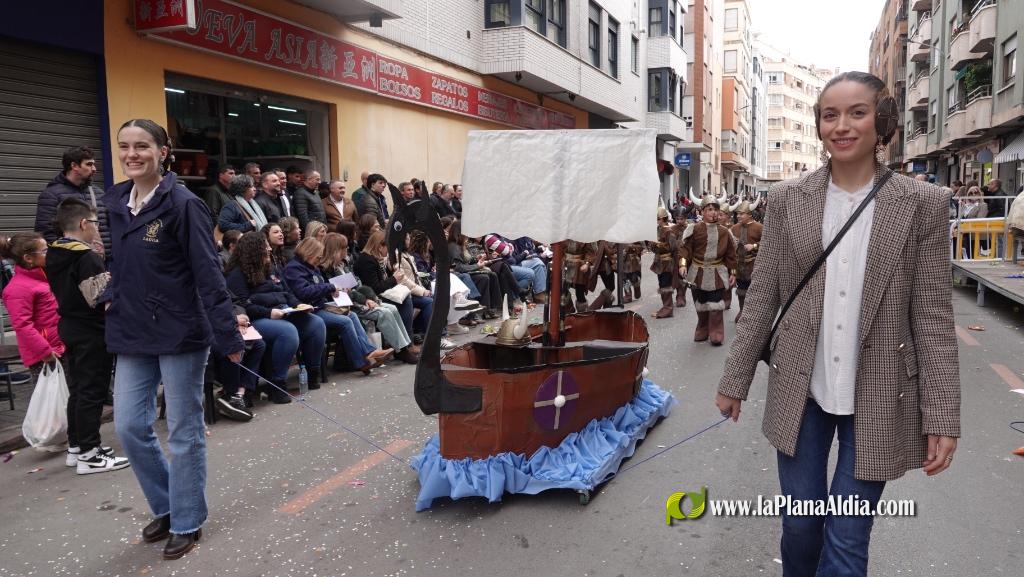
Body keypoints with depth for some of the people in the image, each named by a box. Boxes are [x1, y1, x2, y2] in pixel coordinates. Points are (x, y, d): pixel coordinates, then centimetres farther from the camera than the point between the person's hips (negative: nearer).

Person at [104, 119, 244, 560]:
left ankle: (187, 522, 22)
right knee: (129, 426, 9)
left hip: (181, 333, -6)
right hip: (133, 334, 6)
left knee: (184, 431, 5)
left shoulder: (183, 204, -12)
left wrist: (227, 336, -18)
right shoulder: (116, 203, 8)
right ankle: (166, 506, 31)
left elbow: (208, 274, -15)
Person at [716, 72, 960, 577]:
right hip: (800, 390, 2)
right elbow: (761, 297, 2)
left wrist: (942, 417, -7)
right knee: (800, 527, 14)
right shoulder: (787, 199, 0)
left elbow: (933, 315, -4)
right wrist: (735, 379, 3)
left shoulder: (921, 204, -4)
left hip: (877, 397, -1)